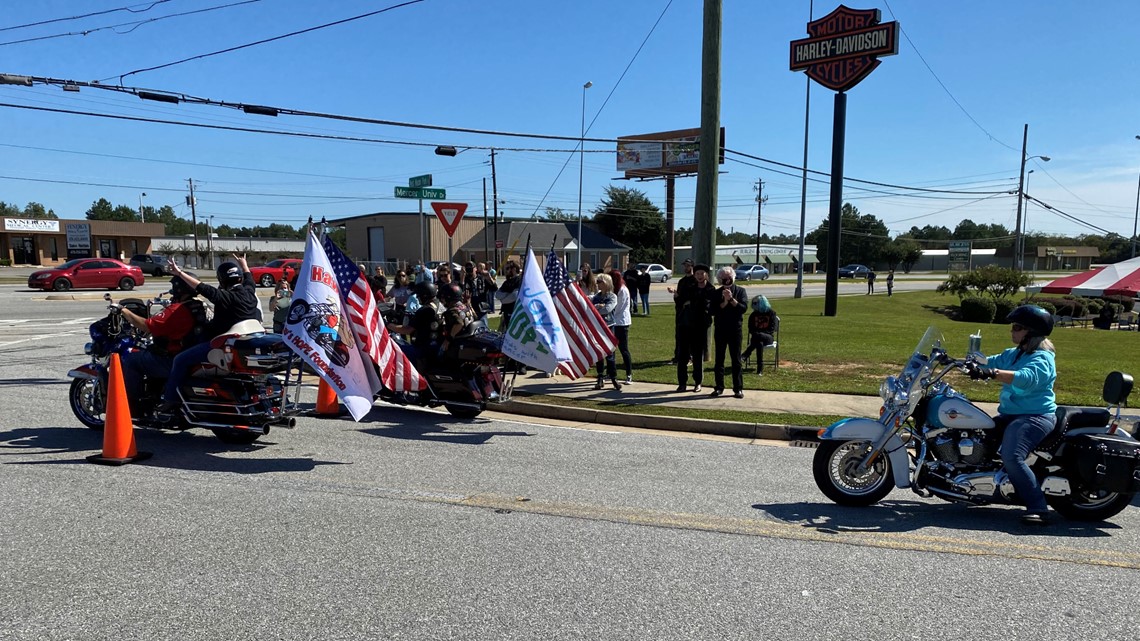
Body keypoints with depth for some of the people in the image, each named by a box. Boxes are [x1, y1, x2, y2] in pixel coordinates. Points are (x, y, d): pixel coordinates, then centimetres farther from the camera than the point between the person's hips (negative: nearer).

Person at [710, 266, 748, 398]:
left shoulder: (740, 291, 3)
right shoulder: (717, 293, 5)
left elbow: (744, 307, -10)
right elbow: (713, 311, -7)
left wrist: (731, 299, -18)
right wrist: (725, 301, -15)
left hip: (735, 329, -1)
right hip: (720, 329, 2)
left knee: (736, 360, 1)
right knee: (719, 359, 6)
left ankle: (738, 388, 6)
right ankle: (719, 387, 13)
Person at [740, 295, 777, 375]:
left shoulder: (771, 313, 4)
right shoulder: (753, 315, 13)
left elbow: (772, 329, -3)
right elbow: (751, 329, 11)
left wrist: (760, 333, -15)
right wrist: (755, 333, -11)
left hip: (768, 337, -2)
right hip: (756, 336, 2)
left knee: (758, 336, -39)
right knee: (759, 343, -37)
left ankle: (745, 356, -41)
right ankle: (760, 369, -45)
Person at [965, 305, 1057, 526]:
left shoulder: (1042, 358, -12)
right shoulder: (1013, 354, 17)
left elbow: (1026, 377, -32)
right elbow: (991, 362, 12)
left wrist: (990, 373, -46)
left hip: (1035, 416, -10)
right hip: (1011, 414, 10)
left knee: (1012, 458, -28)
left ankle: (1038, 509, -23)